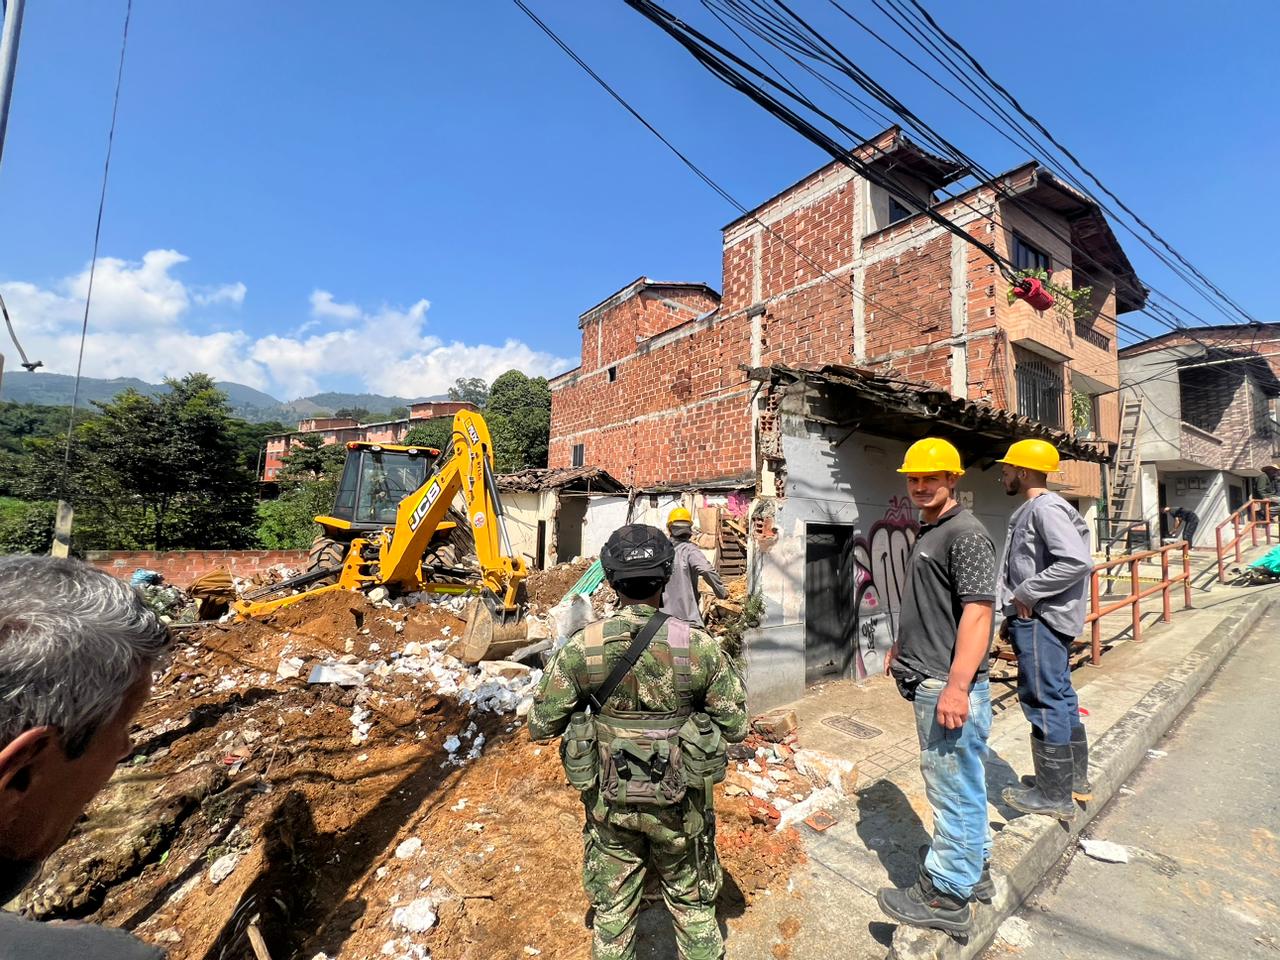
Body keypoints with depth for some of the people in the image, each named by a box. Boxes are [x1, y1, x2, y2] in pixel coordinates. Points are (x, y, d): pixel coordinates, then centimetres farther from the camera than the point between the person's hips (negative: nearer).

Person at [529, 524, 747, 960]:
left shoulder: (581, 647, -18)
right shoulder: (699, 647, -20)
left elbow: (541, 726, -8)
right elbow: (736, 727, -9)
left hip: (610, 804, 1)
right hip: (680, 806, 0)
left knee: (612, 911, 24)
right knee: (693, 906, 24)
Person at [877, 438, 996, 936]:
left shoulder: (966, 534, -16)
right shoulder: (926, 533, 14)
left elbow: (977, 611, -24)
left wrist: (956, 685, -28)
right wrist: (901, 646, 29)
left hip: (949, 684, -10)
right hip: (929, 679, 10)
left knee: (953, 784, 4)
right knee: (956, 781, 22)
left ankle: (946, 893, 19)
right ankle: (972, 866, 40)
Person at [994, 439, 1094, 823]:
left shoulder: (1046, 508, -16)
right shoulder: (1031, 510, 15)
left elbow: (1078, 561, -27)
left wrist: (1026, 594, -20)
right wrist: (1013, 614, 17)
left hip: (1041, 621, -11)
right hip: (1035, 618, 11)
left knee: (1044, 701, -2)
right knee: (1060, 696, 19)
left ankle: (1054, 795, 10)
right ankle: (1075, 777, 33)